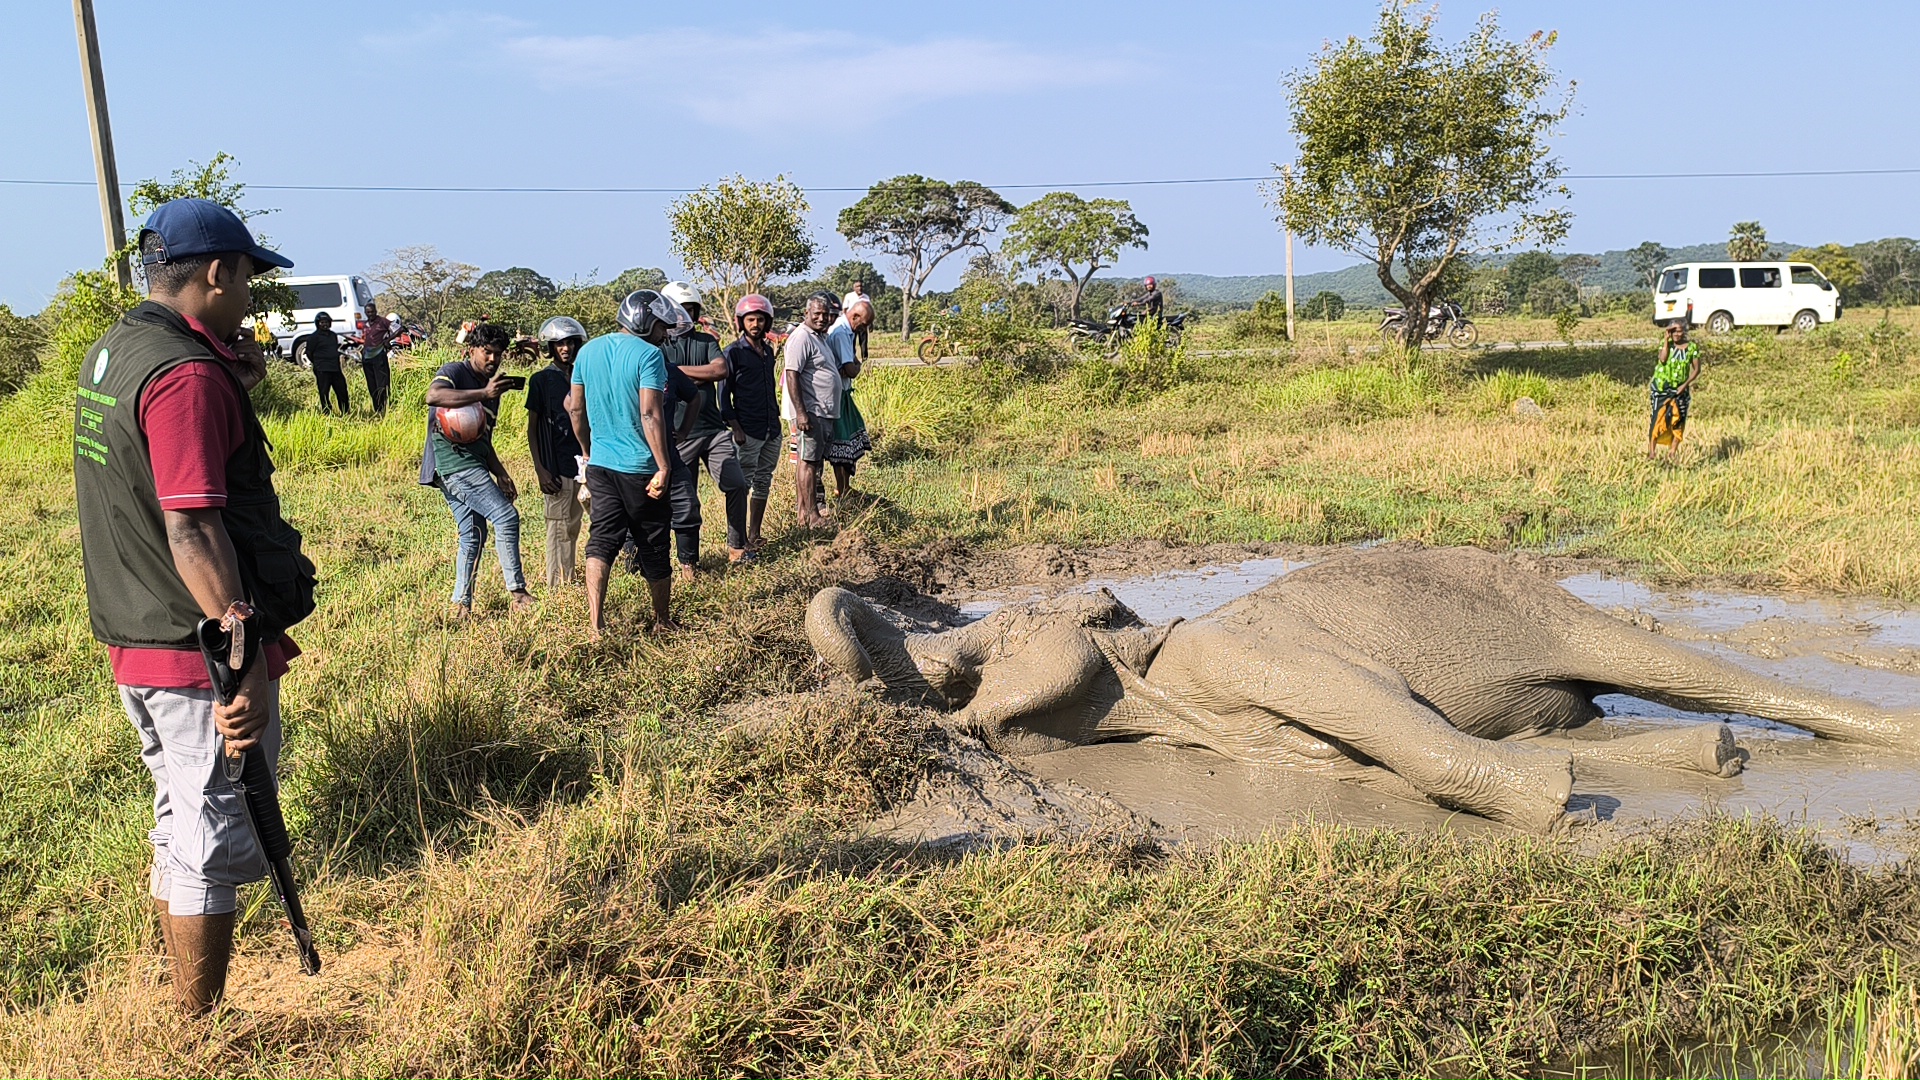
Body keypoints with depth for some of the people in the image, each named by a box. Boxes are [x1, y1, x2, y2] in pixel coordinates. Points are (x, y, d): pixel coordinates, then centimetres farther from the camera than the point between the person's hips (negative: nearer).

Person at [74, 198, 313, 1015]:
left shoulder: (111, 354, 11)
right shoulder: (187, 373, -20)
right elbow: (192, 530, -27)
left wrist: (233, 388, 12)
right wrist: (246, 661, -27)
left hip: (132, 642, 10)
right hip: (198, 652, -10)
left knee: (180, 823, 21)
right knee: (214, 843, 1)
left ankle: (184, 1006, 34)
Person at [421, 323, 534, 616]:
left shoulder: (492, 388, 20)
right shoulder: (455, 372, -5)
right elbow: (433, 396, -29)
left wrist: (500, 474, 16)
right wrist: (483, 394, -31)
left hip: (473, 465, 10)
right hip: (454, 461, -10)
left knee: (473, 535, 10)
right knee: (506, 517, -16)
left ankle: (461, 603, 16)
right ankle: (518, 591, -13)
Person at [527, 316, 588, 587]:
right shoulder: (541, 380, -2)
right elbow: (532, 429, -2)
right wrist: (540, 470, -10)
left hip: (582, 461, 5)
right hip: (556, 467, -5)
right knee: (560, 528, -1)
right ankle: (557, 585, 7)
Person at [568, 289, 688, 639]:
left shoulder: (588, 351, 7)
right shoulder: (649, 355, -13)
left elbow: (575, 408, 13)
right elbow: (650, 414, -22)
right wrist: (664, 467, -20)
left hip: (600, 463, 5)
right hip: (640, 466, -5)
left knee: (602, 540, 6)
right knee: (653, 545, 9)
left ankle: (595, 625, -3)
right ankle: (662, 621, 22)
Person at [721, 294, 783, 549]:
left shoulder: (768, 351, 12)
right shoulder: (733, 353, -7)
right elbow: (724, 394, -8)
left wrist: (775, 416, 17)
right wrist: (735, 427, -14)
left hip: (771, 429, 7)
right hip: (748, 431, -7)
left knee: (763, 483, 11)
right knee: (742, 485, -2)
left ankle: (755, 535, 20)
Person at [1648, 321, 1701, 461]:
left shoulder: (1692, 347, -1)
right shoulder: (1666, 344, 0)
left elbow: (1696, 369, 2)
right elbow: (1662, 359, -20)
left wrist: (1685, 384, -9)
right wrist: (1667, 339, -16)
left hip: (1680, 390, 1)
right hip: (1662, 388, -1)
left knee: (1677, 422, 2)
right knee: (1657, 419, -5)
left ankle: (1672, 452, 11)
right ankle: (1651, 451, -1)